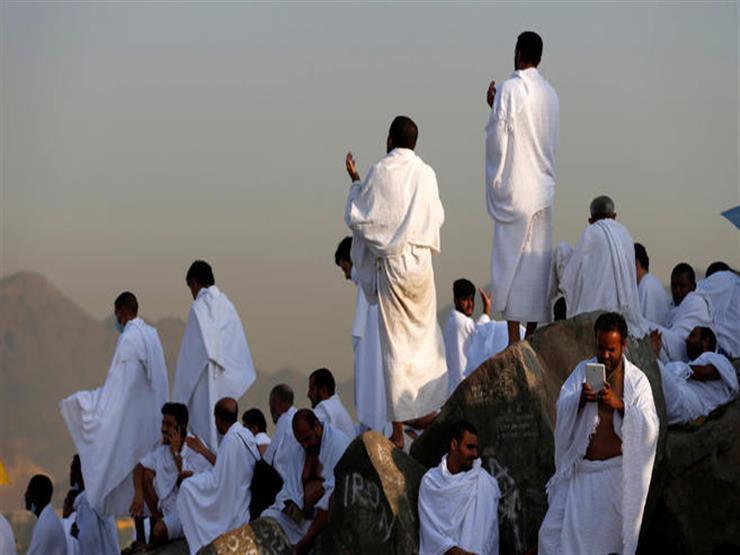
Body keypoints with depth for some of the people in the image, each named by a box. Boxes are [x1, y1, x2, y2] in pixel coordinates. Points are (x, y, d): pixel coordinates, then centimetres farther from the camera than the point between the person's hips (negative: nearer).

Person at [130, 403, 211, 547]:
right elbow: (138, 469, -4)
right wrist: (138, 495, -21)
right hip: (167, 505, 7)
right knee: (146, 474, -13)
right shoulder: (162, 449, 1)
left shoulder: (196, 452, -18)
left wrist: (176, 452, -26)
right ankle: (157, 519, -5)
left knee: (160, 530, -31)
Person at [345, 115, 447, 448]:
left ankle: (399, 429, 2)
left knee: (395, 345, 1)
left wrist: (355, 182, 9)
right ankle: (427, 411, 21)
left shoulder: (379, 173, -9)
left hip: (390, 262, -3)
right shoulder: (426, 174, 1)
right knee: (425, 335, 17)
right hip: (421, 261, 3)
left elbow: (355, 217, -4)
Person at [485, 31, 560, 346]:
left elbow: (497, 138, -11)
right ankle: (533, 330, 12)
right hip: (544, 187, 6)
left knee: (511, 258, -4)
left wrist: (492, 107, 5)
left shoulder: (510, 90, -12)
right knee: (536, 258, 9)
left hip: (515, 189, -6)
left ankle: (514, 337, -8)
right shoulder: (550, 94, 9)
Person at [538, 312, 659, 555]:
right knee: (554, 532, -5)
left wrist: (620, 405, -23)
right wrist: (580, 398, -26)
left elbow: (650, 426, -8)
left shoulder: (637, 380, 1)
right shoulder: (583, 371, 6)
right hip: (580, 469, 2)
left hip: (615, 471, -2)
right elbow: (561, 409, -4)